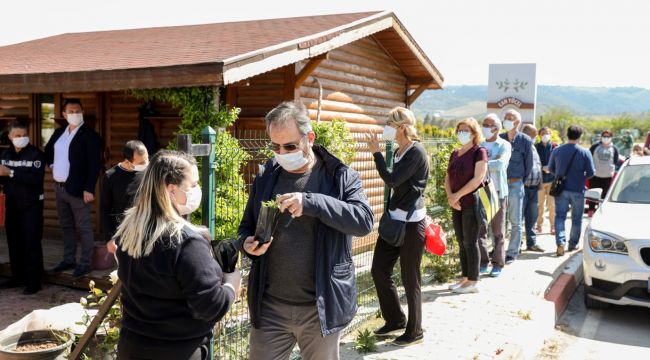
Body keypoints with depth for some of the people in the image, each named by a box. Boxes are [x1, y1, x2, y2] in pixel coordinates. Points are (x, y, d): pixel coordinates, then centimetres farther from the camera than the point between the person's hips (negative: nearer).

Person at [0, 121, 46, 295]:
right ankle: (18, 277, 24)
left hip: (31, 205, -6)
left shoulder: (36, 154, -10)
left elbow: (36, 178, -23)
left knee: (31, 243, -4)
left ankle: (33, 281, 2)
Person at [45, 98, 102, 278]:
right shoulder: (59, 132, 11)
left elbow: (95, 164, -18)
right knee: (66, 226, 16)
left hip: (78, 189, -8)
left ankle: (85, 264, 7)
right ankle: (69, 260, 27)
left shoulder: (90, 135, -12)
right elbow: (48, 151, 27)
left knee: (83, 228, 0)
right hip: (59, 188, 8)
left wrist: (89, 189, -23)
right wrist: (52, 165, 12)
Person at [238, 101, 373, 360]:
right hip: (269, 307, 3)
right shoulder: (265, 178, 5)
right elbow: (246, 227, 15)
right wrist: (248, 244, -9)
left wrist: (312, 202, -30)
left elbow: (364, 221, -19)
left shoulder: (340, 176, -5)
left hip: (321, 308, -2)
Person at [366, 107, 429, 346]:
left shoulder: (416, 152, -16)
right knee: (379, 270, 10)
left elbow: (392, 180, -23)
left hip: (411, 222, -9)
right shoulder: (398, 152, 10)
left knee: (410, 279, 2)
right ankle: (395, 320, 27)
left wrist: (376, 153, -16)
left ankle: (414, 331, 18)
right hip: (394, 220, 9)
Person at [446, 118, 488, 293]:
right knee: (461, 243, 10)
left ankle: (472, 282, 6)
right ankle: (465, 277, 19)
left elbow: (478, 178, -15)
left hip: (471, 203, -6)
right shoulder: (454, 154, 14)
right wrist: (450, 196, -7)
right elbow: (448, 177, 11)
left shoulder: (479, 152, -6)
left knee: (470, 242, -2)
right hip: (457, 205, 7)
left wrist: (457, 195, -16)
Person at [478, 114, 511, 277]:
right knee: (480, 228, 2)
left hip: (498, 192, -3)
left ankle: (498, 264, 12)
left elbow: (501, 163, -18)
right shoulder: (479, 145, 12)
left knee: (498, 230, 4)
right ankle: (483, 262, 11)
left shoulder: (504, 145, 0)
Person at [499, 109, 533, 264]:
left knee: (515, 221, 5)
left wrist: (520, 181, 4)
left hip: (515, 184, -3)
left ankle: (512, 253, 13)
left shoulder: (525, 140, -3)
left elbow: (529, 164, 3)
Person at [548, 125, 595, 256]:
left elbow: (550, 168, 8)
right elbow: (591, 172, -7)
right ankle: (573, 244, 21)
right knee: (577, 219, 13)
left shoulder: (557, 150, -1)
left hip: (561, 189, 1)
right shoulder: (585, 152, -8)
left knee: (560, 216, 2)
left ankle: (560, 242, -15)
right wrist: (582, 176, 13)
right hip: (578, 190, -1)